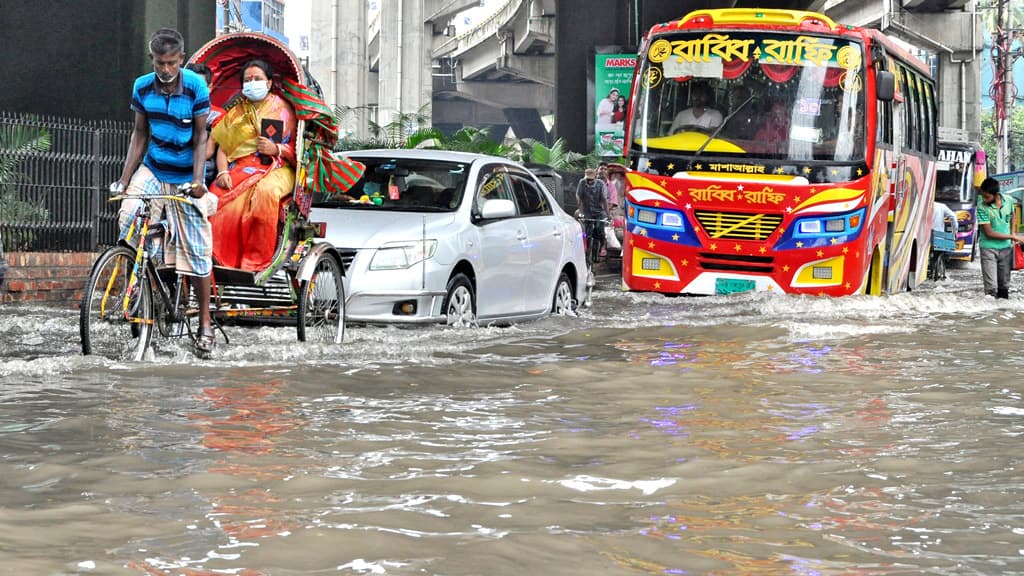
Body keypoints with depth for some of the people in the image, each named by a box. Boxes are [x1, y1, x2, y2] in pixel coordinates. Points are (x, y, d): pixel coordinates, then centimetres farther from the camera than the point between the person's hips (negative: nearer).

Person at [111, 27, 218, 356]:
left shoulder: (196, 88, -13)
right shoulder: (142, 88, -4)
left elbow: (200, 137, -8)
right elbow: (139, 134, 4)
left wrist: (197, 179, -19)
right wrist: (124, 179, -1)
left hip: (185, 177, -2)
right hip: (152, 170, 3)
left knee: (196, 249, -2)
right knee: (128, 217, -24)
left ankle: (205, 324, 7)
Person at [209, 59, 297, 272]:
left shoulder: (283, 109, 15)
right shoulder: (236, 112, 23)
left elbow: (296, 148, 8)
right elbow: (222, 146, 14)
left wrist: (276, 149, -11)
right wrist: (223, 172, -5)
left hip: (275, 169, -3)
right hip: (240, 169, 3)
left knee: (264, 191, -39)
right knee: (220, 197, -32)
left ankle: (258, 260, -34)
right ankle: (222, 260, -31)